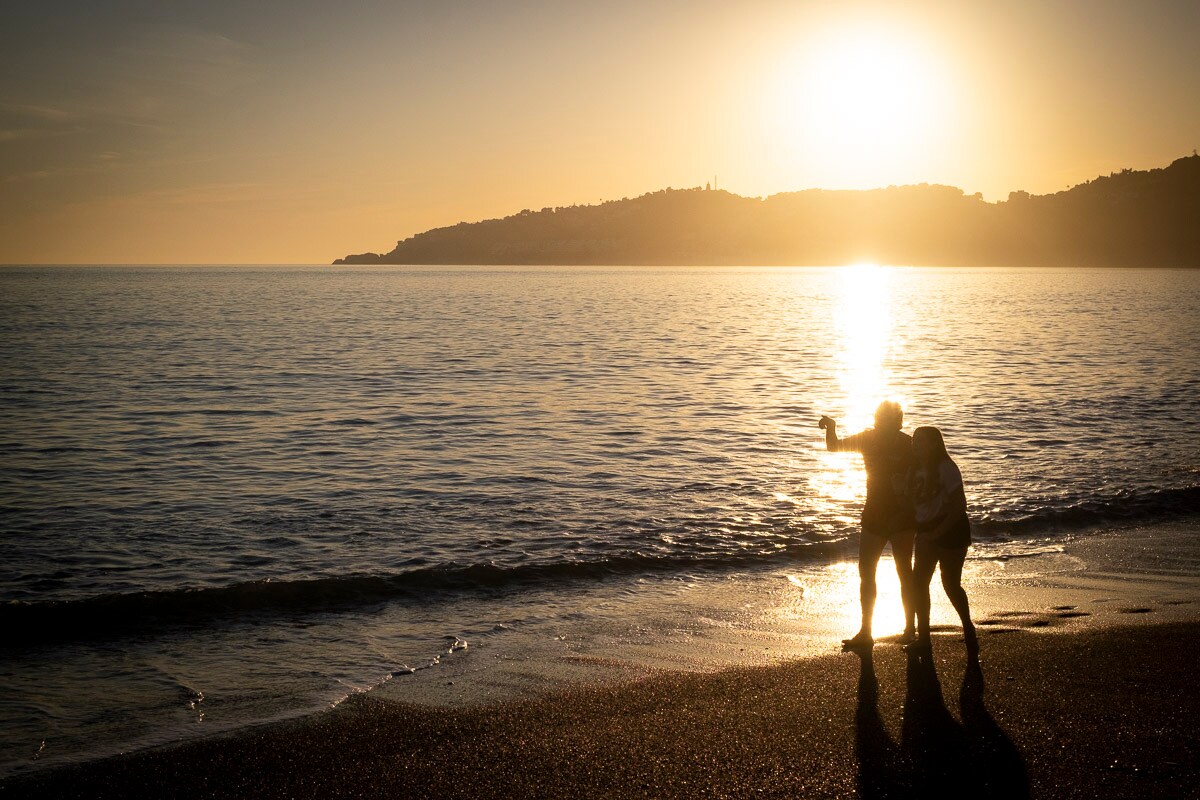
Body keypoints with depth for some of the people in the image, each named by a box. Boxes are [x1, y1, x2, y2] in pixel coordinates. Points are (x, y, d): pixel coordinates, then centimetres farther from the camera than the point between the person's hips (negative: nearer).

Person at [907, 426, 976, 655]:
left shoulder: (946, 468, -18)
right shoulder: (916, 469, 4)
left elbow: (959, 506, -20)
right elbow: (913, 503, 10)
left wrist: (935, 534, -21)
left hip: (951, 531, -7)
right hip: (927, 533, 7)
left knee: (951, 584, 3)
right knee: (918, 582, 2)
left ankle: (969, 630, 25)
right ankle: (923, 637, 10)